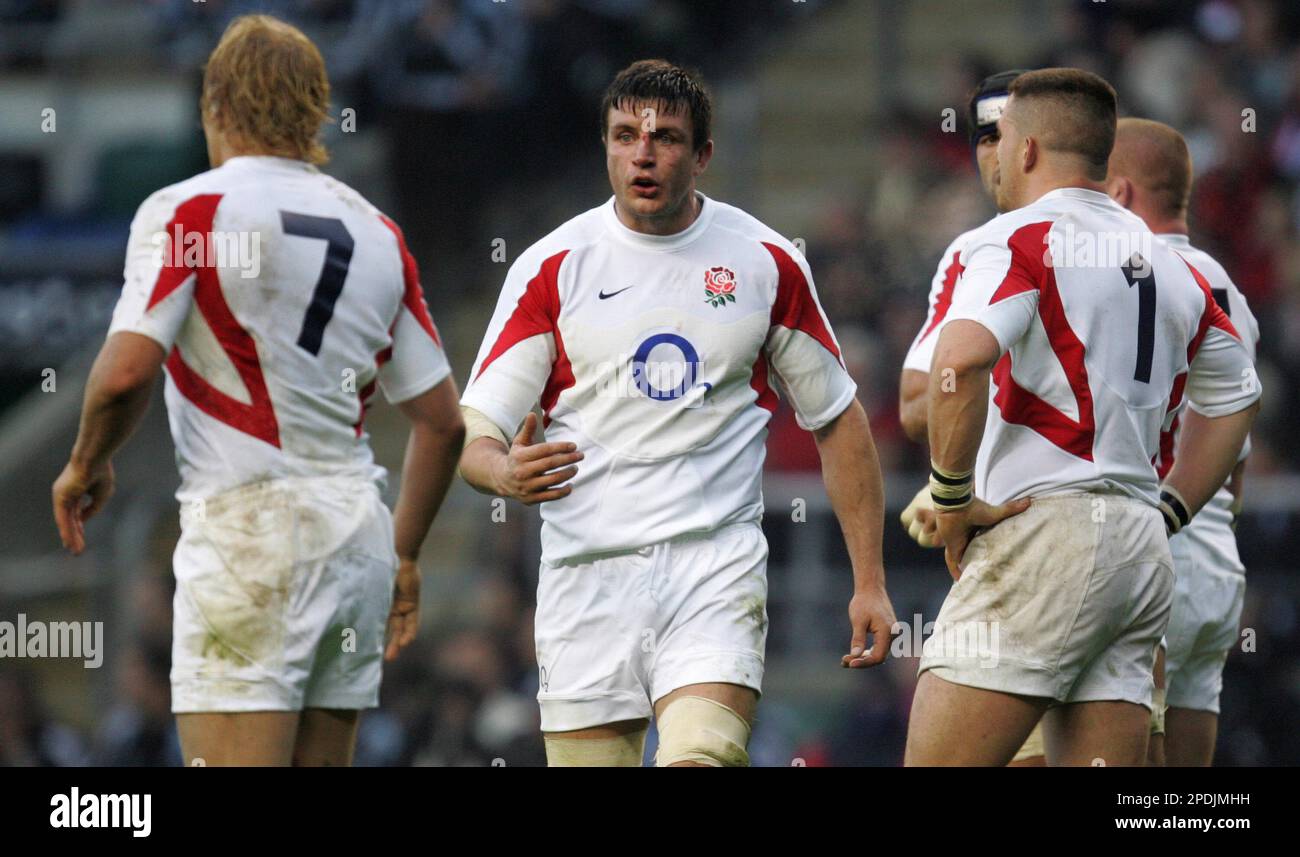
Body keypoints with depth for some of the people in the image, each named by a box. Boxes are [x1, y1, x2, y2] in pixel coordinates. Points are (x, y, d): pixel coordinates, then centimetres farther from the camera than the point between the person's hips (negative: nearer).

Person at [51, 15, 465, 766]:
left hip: (250, 531, -6)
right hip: (358, 532, 7)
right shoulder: (376, 232, 13)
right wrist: (404, 556, 25)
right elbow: (443, 421, 14)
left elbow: (126, 372, -16)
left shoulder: (188, 209, -5)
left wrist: (87, 465, 4)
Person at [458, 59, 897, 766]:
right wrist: (506, 472, -23)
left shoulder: (766, 263, 6)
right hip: (587, 573, 1)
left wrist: (869, 583, 9)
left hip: (718, 567, -1)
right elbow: (473, 432, 1)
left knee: (702, 759, -26)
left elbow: (837, 421, 14)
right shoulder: (550, 268, 3)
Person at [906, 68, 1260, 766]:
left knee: (935, 762, -9)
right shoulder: (1171, 268, 20)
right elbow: (1235, 397, 33)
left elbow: (959, 362, -23)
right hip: (1143, 555, 8)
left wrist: (951, 500, -12)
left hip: (1046, 531, -8)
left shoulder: (1020, 238, -5)